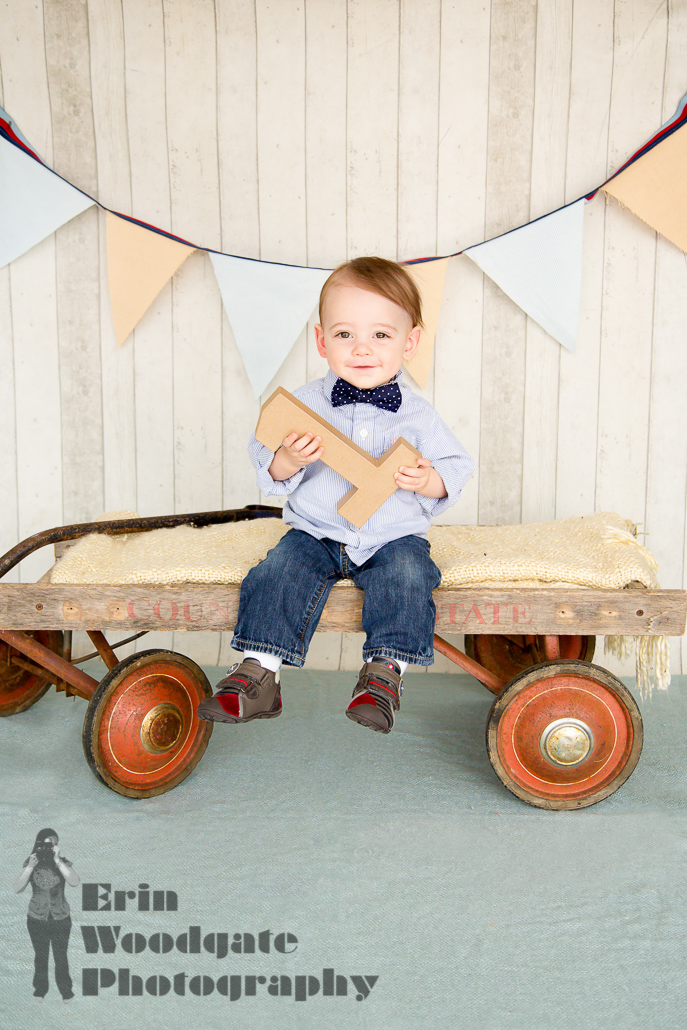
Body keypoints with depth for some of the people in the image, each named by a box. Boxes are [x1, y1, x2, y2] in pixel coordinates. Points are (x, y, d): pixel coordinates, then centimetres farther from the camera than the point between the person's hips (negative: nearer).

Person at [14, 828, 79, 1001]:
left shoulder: (63, 862, -12)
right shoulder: (30, 863, -9)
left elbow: (74, 881, -29)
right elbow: (17, 889, -18)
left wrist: (57, 860, -33)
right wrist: (30, 867, -29)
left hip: (61, 919, -1)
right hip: (37, 919, 1)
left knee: (61, 956, 12)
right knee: (40, 956, 18)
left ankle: (65, 990, 31)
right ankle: (40, 989, 39)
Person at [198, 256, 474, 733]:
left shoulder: (418, 415, -2)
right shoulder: (305, 403, -2)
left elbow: (457, 466, 3)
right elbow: (264, 461, 0)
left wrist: (428, 479, -19)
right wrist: (287, 460, -23)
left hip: (395, 537, 0)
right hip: (316, 532, 1)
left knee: (407, 574, -27)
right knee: (280, 571, -21)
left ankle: (385, 671, -16)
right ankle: (259, 674, -14)